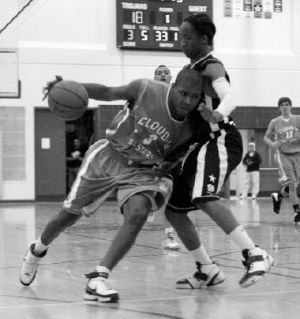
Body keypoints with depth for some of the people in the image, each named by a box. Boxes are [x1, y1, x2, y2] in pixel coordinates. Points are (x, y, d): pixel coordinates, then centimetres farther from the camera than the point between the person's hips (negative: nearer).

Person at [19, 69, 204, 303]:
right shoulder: (147, 90, -22)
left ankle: (98, 279, -27)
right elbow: (108, 93, -9)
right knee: (70, 215, 10)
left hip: (141, 171, 1)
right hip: (108, 156, -1)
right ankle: (36, 253, 40)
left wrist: (165, 169, -11)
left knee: (138, 215, -28)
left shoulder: (188, 130, -13)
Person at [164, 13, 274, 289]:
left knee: (204, 197, -33)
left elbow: (229, 96, -31)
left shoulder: (211, 68, -11)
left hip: (220, 140, -10)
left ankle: (255, 255, -31)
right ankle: (208, 270, 18)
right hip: (201, 144, 10)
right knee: (174, 210, 9)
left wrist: (218, 114, -53)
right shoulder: (190, 69, 17)